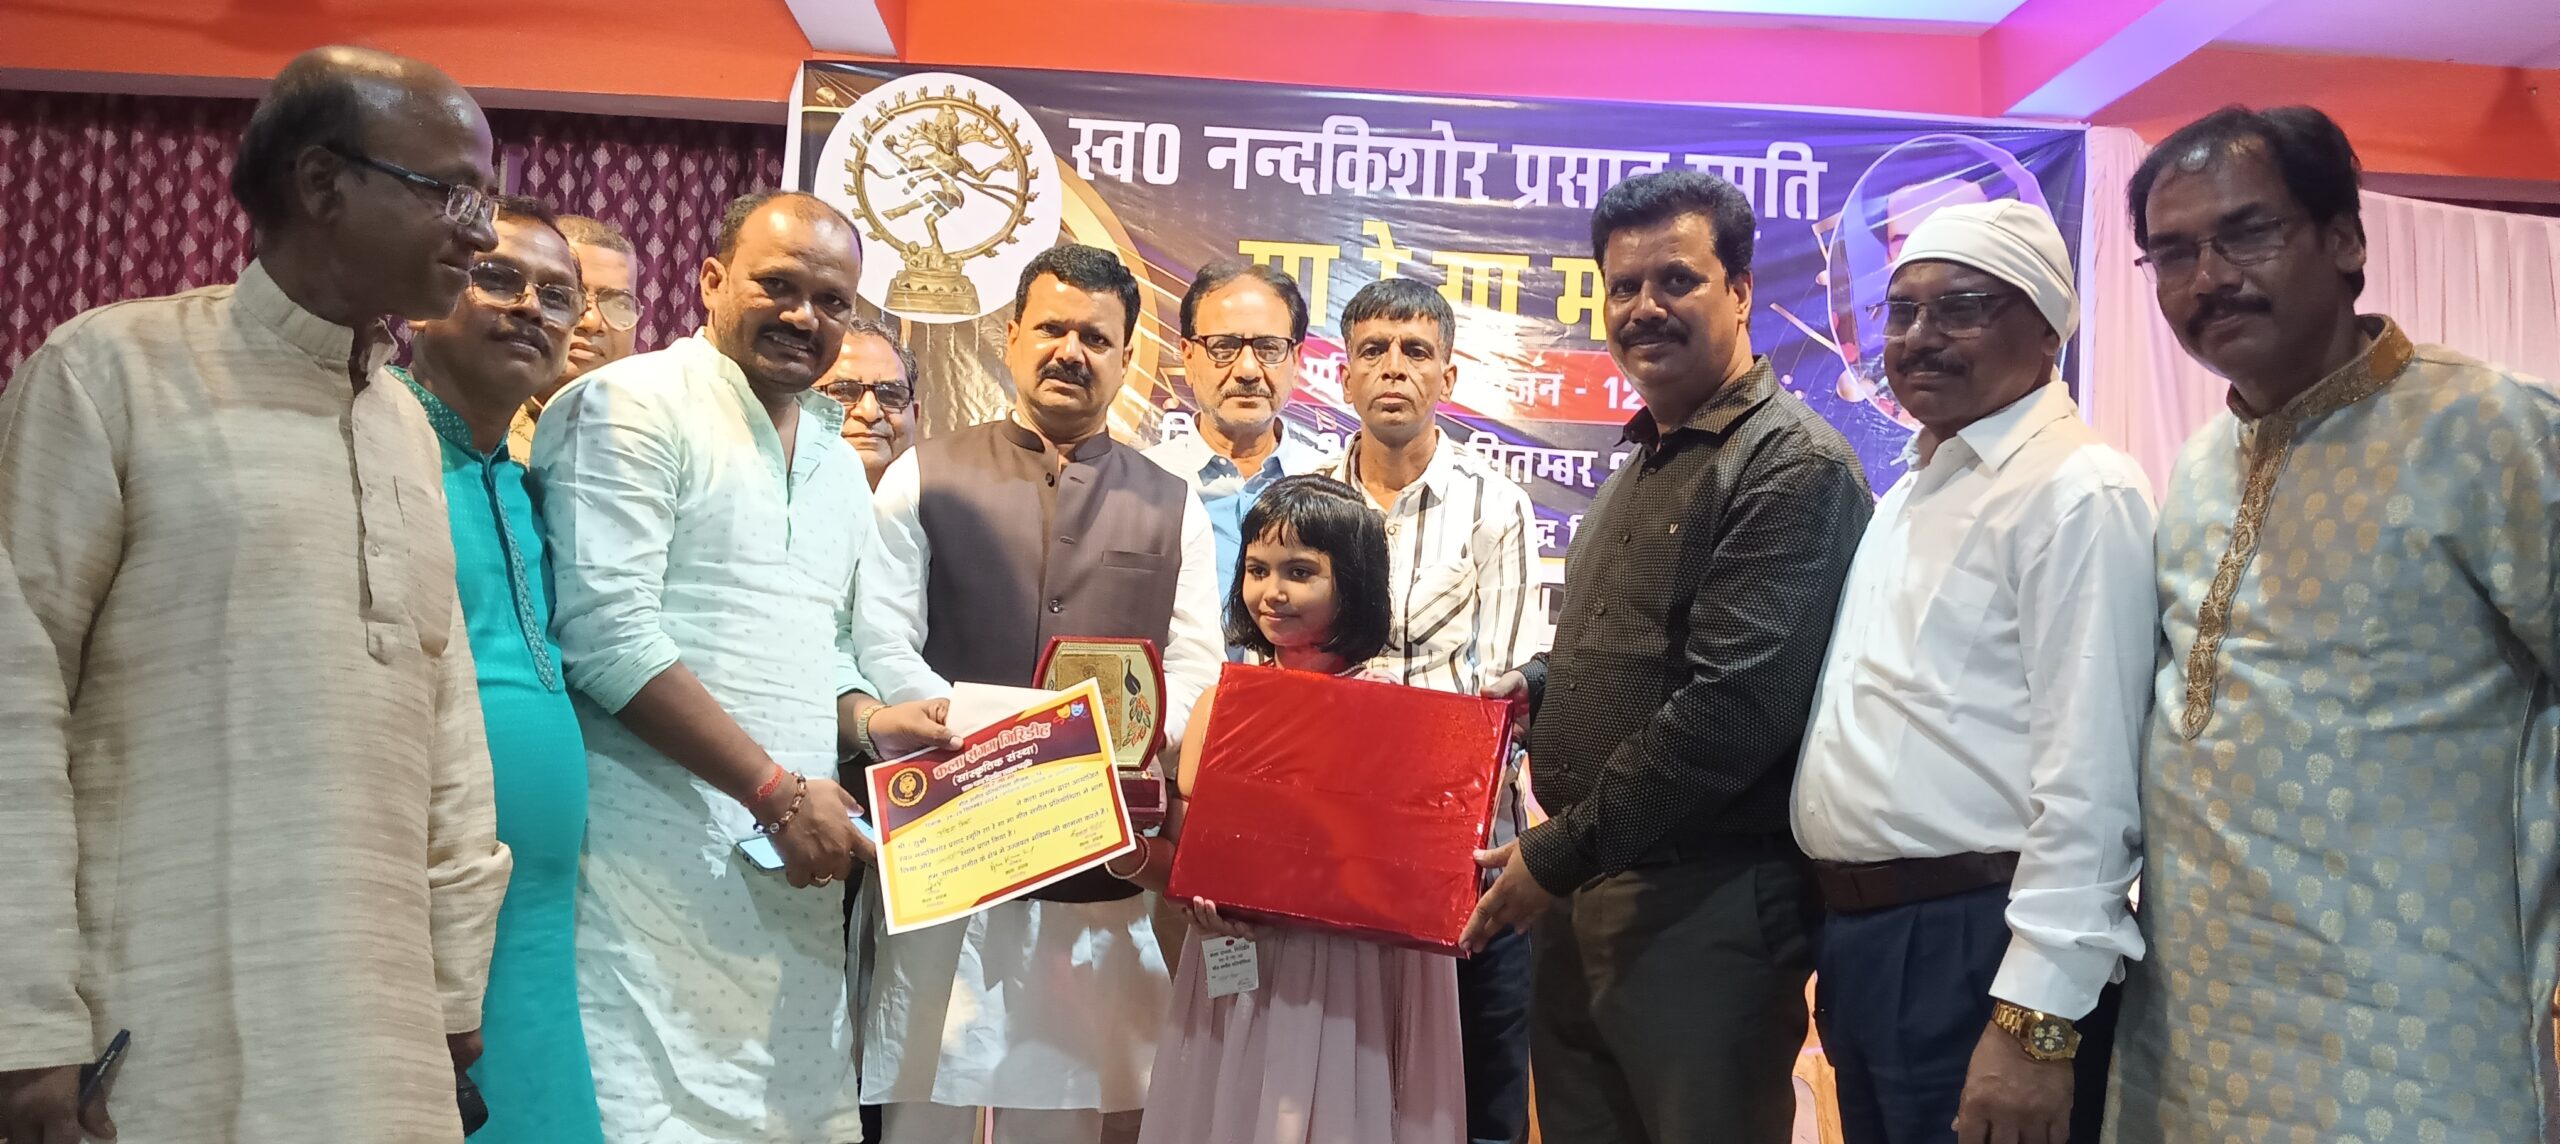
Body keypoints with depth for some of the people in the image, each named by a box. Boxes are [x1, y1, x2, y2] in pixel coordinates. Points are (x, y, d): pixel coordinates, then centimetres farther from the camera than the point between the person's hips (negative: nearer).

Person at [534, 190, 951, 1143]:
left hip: (796, 869, 7)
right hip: (660, 864, -7)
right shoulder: (632, 406, -5)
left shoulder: (837, 458, 18)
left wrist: (867, 718, 2)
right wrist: (779, 790, -14)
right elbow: (607, 635, -14)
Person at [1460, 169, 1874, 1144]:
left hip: (1706, 907, -8)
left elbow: (1735, 709, -22)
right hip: (1581, 890, 8)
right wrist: (1540, 684, 5)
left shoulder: (1795, 468, -13)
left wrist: (1556, 852, -18)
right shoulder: (1642, 466, 16)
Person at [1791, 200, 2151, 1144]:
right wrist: (1843, 934, 17)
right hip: (1857, 938, 8)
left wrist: (2036, 1023, -22)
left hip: (1976, 951, -8)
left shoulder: (2077, 493, -13)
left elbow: (2089, 775, -19)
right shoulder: (1913, 489, 15)